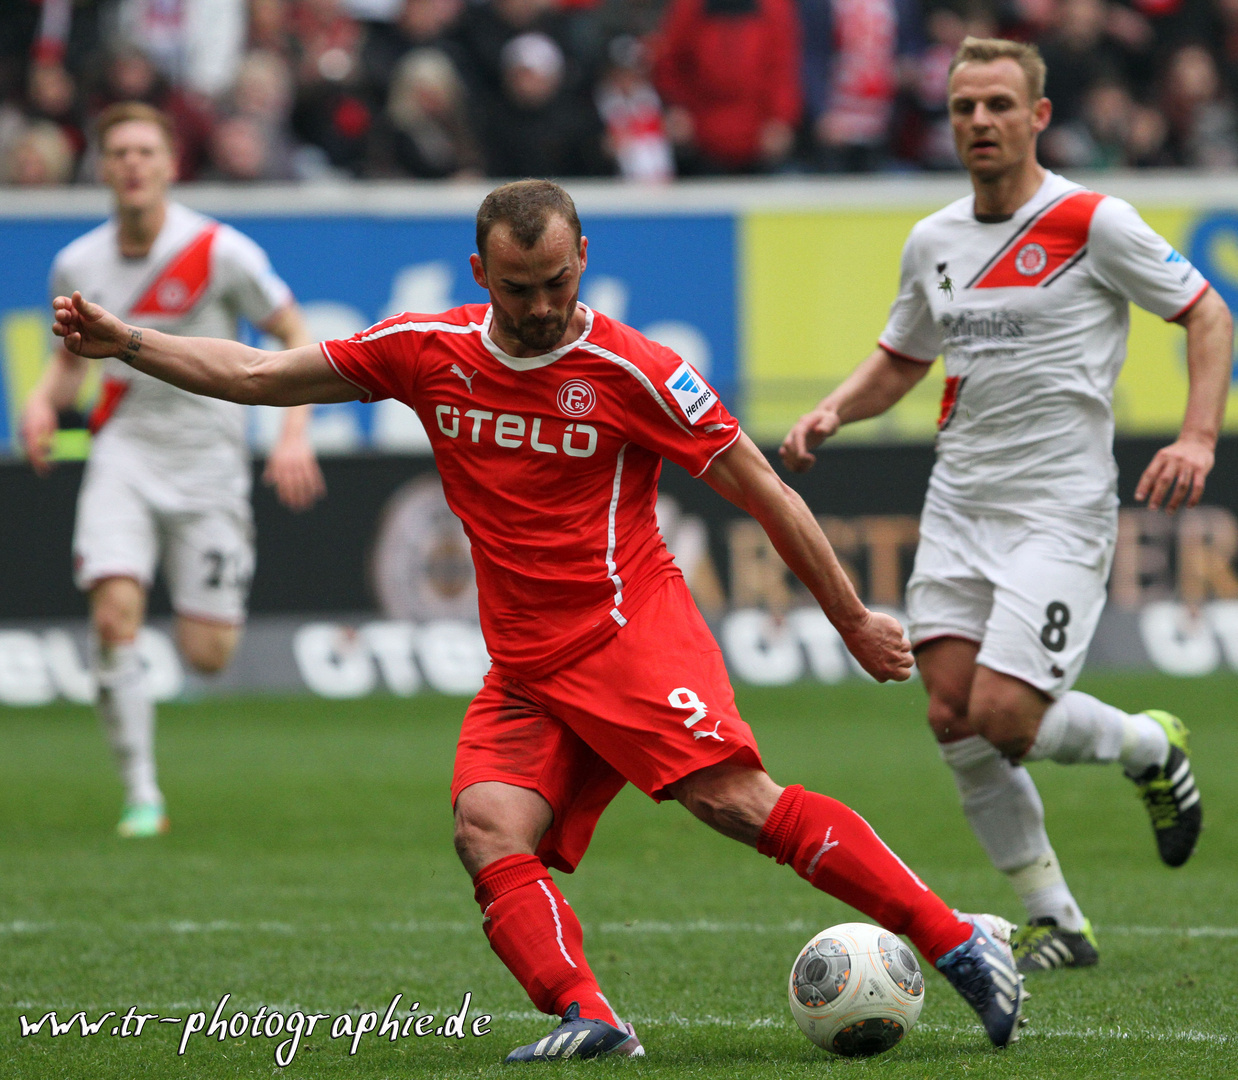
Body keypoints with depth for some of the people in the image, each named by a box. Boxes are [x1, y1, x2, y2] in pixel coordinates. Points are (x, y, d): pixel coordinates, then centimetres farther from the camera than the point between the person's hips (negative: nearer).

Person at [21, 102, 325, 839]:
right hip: (125, 450, 2)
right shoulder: (79, 266, 1)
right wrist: (46, 402, -5)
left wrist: (295, 434, -13)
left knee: (207, 655, -4)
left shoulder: (221, 252, -10)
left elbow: (297, 337, -2)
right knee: (115, 609, -22)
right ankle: (142, 796, -13)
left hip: (207, 454, -2)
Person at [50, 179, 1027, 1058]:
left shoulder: (633, 372, -6)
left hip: (629, 632, -5)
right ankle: (587, 1019, -31)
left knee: (733, 796, -24)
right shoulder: (426, 350, 7)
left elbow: (762, 491, -1)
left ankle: (957, 942, -23)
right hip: (524, 672, 5)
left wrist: (853, 619, 2)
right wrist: (124, 342, 7)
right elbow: (260, 376, 14)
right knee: (490, 830, -19)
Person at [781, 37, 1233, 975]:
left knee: (1003, 717, -16)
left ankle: (1152, 747, 16)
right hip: (958, 505, 6)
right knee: (953, 718, -5)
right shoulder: (934, 241, 10)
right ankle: (1056, 924, 8)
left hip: (1059, 511, -6)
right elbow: (900, 360, 24)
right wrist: (832, 411, 5)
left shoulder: (1093, 223, -8)